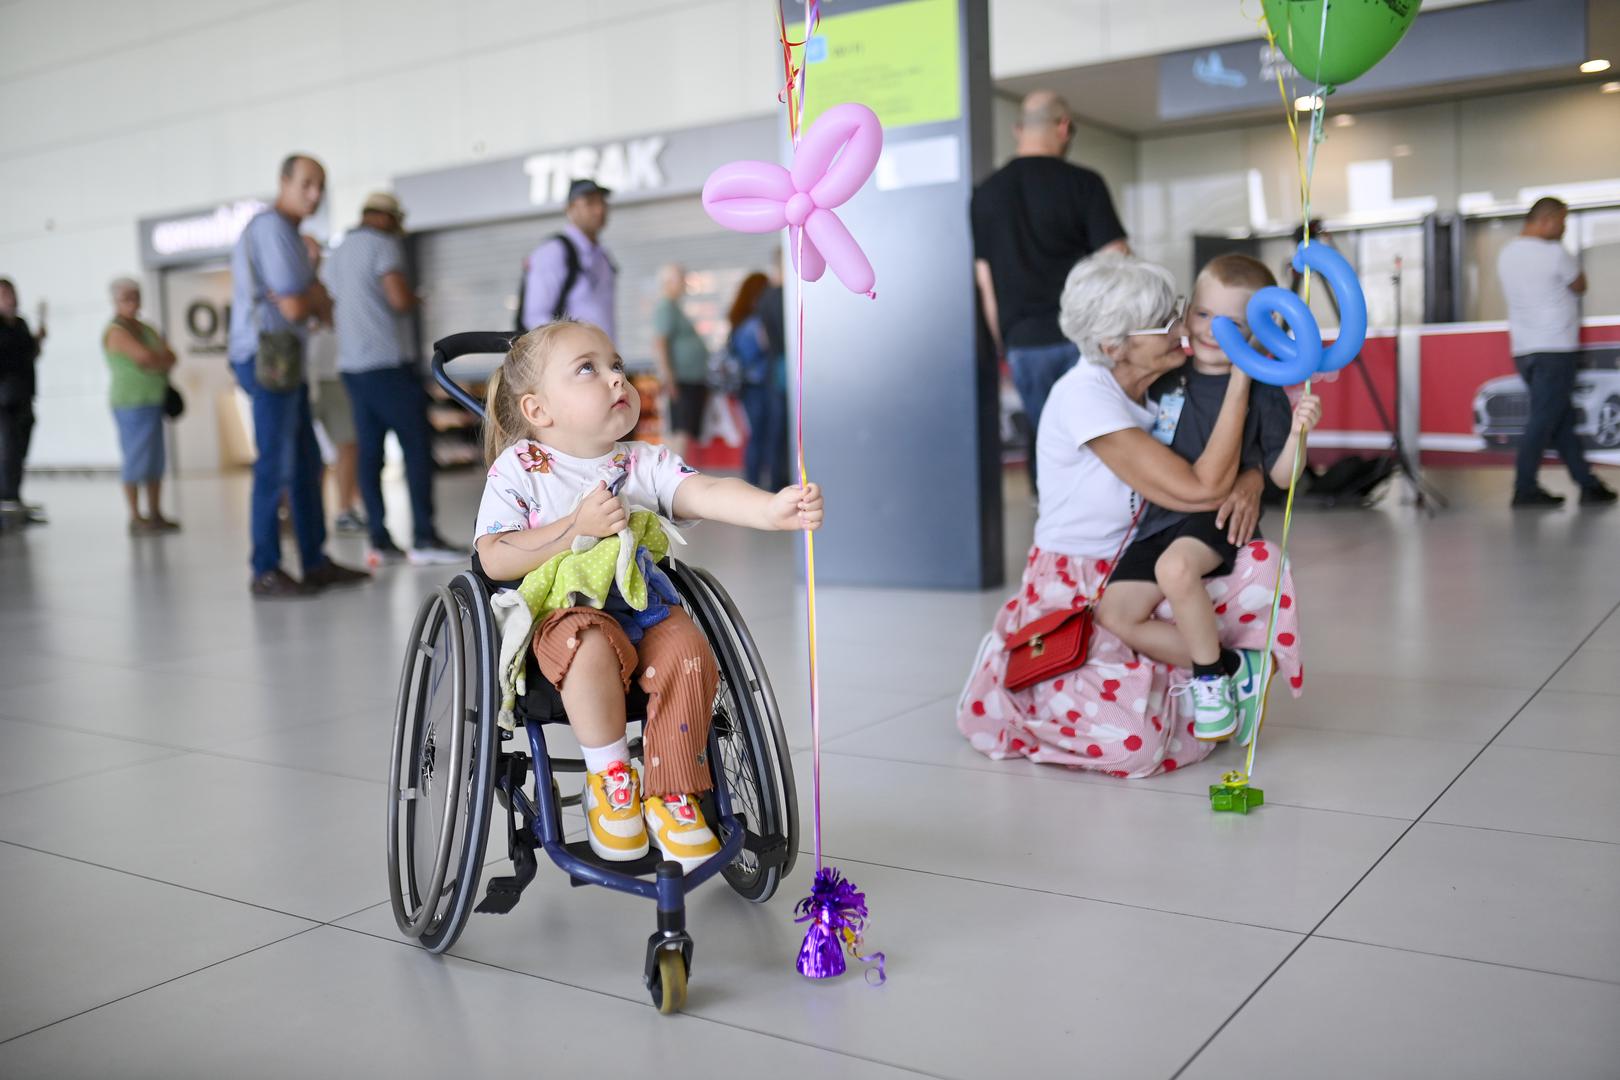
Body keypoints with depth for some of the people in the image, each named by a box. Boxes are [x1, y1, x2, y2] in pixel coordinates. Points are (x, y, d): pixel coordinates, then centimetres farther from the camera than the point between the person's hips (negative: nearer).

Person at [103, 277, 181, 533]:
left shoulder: (146, 329, 15)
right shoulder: (116, 331, -9)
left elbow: (171, 357, 6)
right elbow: (146, 356, -22)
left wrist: (156, 362, -12)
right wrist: (162, 360, -3)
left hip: (152, 403, 8)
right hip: (131, 405, -8)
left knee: (155, 461, 8)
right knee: (136, 461, -7)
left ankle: (156, 515, 14)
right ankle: (136, 519, -3)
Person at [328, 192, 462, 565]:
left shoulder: (341, 251, 19)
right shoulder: (383, 244, -7)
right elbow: (399, 299, -18)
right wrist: (415, 299, 3)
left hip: (351, 364, 8)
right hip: (387, 363, -8)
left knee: (369, 451, 5)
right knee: (417, 445, -6)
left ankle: (379, 541, 3)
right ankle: (423, 537, -9)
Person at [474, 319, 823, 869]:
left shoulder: (646, 462, 6)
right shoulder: (519, 469, -1)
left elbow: (708, 493, -11)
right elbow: (495, 560, -8)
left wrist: (773, 508, -32)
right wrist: (578, 527, -17)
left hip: (645, 604, 3)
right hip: (567, 611, -3)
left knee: (689, 653, -26)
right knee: (593, 647, -36)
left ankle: (671, 796, -8)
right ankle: (610, 775, -11)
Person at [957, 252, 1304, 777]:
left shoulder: (1165, 384, -1)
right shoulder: (1084, 395, -24)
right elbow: (1199, 491, -30)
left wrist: (1249, 480, -20)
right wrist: (1241, 374, -26)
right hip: (1073, 591, -6)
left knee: (1259, 563, -20)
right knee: (1133, 742, -21)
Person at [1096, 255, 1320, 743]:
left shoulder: (1262, 391, -3)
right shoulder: (1168, 379, 8)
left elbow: (1281, 475, -3)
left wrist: (1298, 431, -21)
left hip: (1220, 516, -6)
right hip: (1160, 519, 6)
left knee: (1175, 567, -38)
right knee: (1114, 615, -6)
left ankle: (1211, 675, -15)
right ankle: (1231, 666, 1)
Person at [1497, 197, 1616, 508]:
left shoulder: (1506, 254, 10)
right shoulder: (1554, 254, -13)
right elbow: (1580, 286, 3)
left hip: (1523, 350, 8)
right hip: (1554, 349, -8)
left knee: (1562, 420, 11)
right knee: (1544, 420, -4)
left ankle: (1588, 484, 16)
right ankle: (1525, 489, -3)